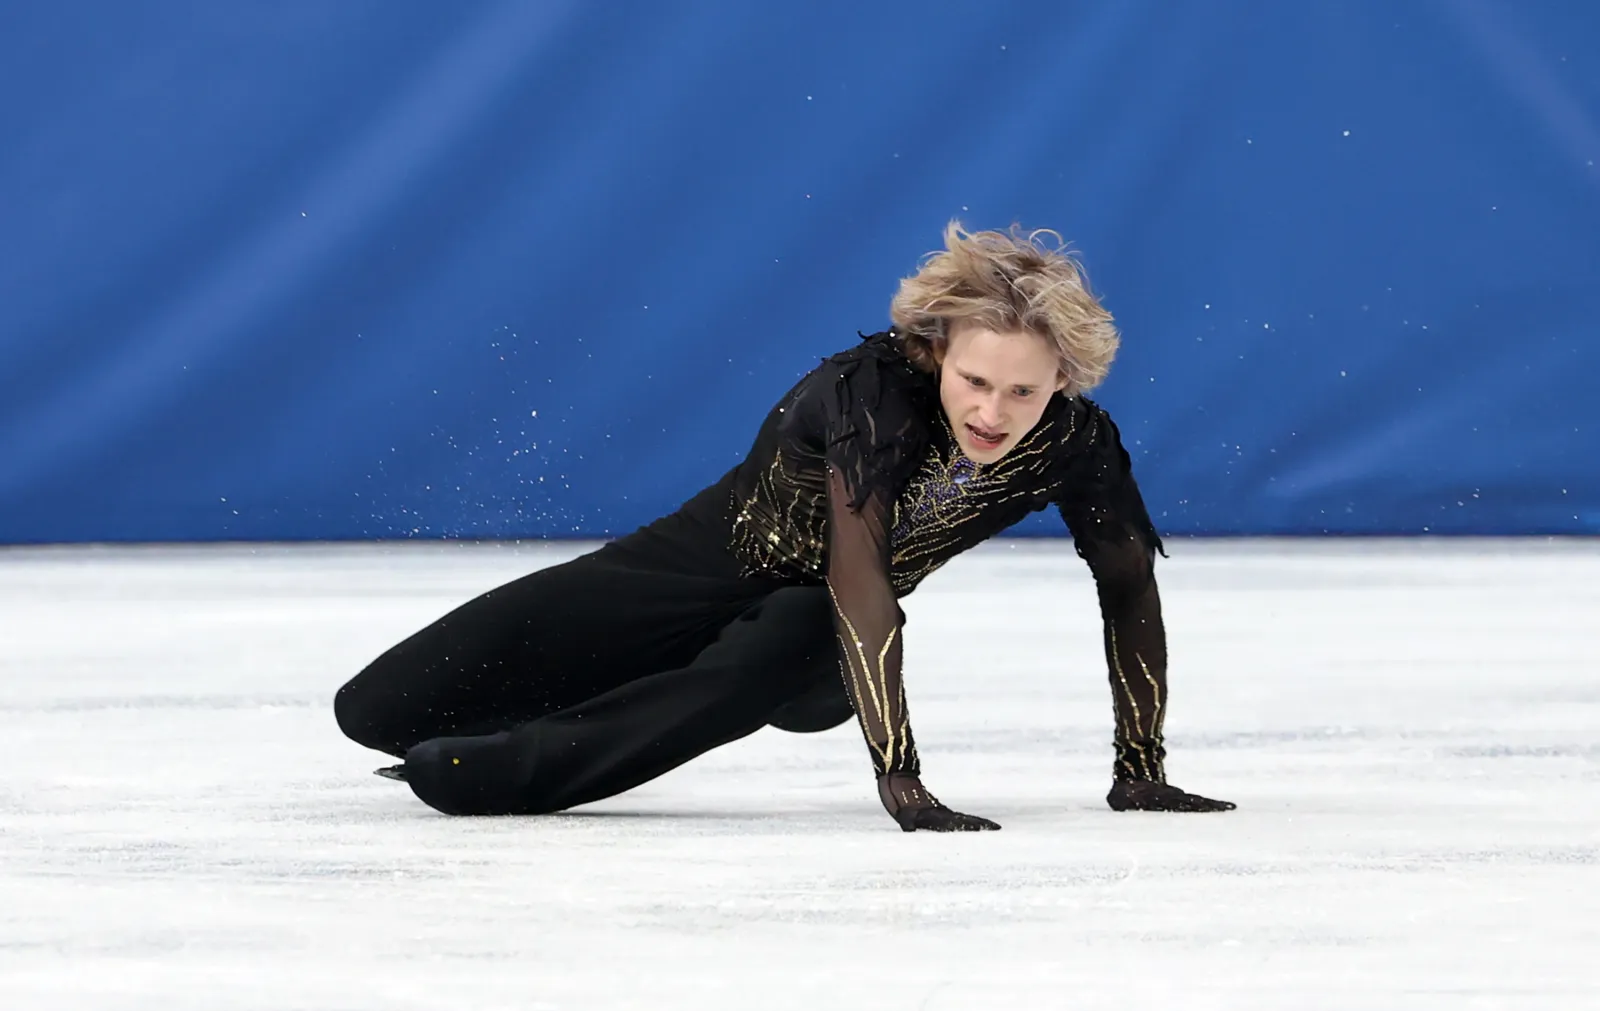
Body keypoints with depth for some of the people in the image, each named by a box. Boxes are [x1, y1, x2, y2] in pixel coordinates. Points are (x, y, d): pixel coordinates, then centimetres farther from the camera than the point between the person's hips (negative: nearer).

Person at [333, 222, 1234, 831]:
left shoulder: (1077, 443, -23)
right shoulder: (876, 388, -35)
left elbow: (1131, 586, -7)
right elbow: (857, 577, -44)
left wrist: (1141, 769, -10)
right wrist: (900, 782, -52)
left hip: (822, 632, 2)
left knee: (753, 676, -39)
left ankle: (494, 769, -23)